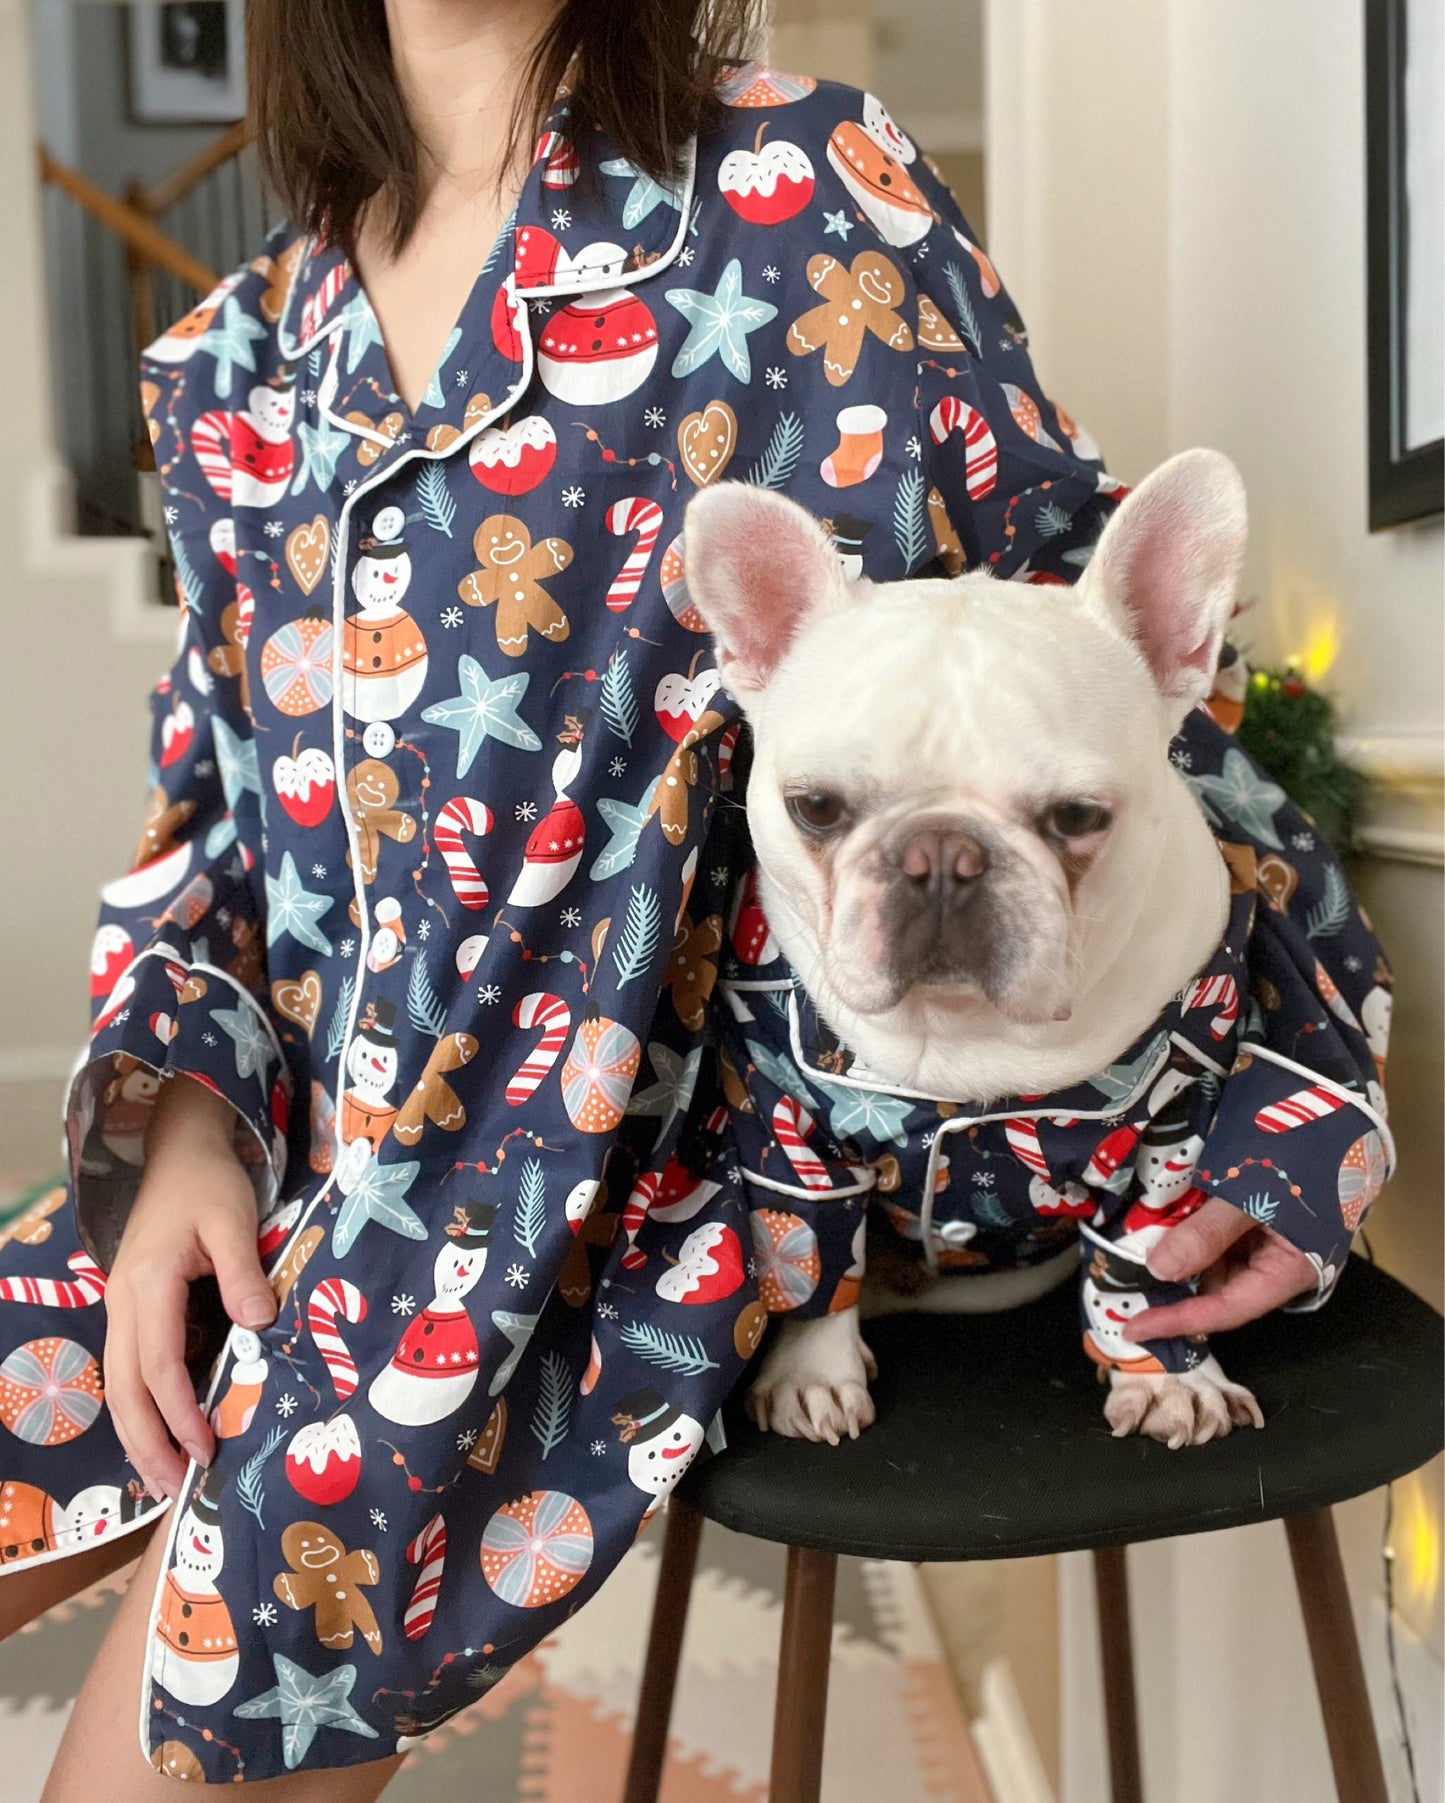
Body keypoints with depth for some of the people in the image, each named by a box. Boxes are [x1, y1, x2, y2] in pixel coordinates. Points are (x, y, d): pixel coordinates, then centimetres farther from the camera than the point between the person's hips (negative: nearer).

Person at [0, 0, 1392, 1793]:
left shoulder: (800, 193, -4)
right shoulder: (236, 359, 12)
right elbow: (204, 814, 15)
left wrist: (1281, 1082, -5)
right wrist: (176, 1123, -2)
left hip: (634, 1143, -5)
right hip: (297, 1139, 6)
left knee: (255, 1572, -19)